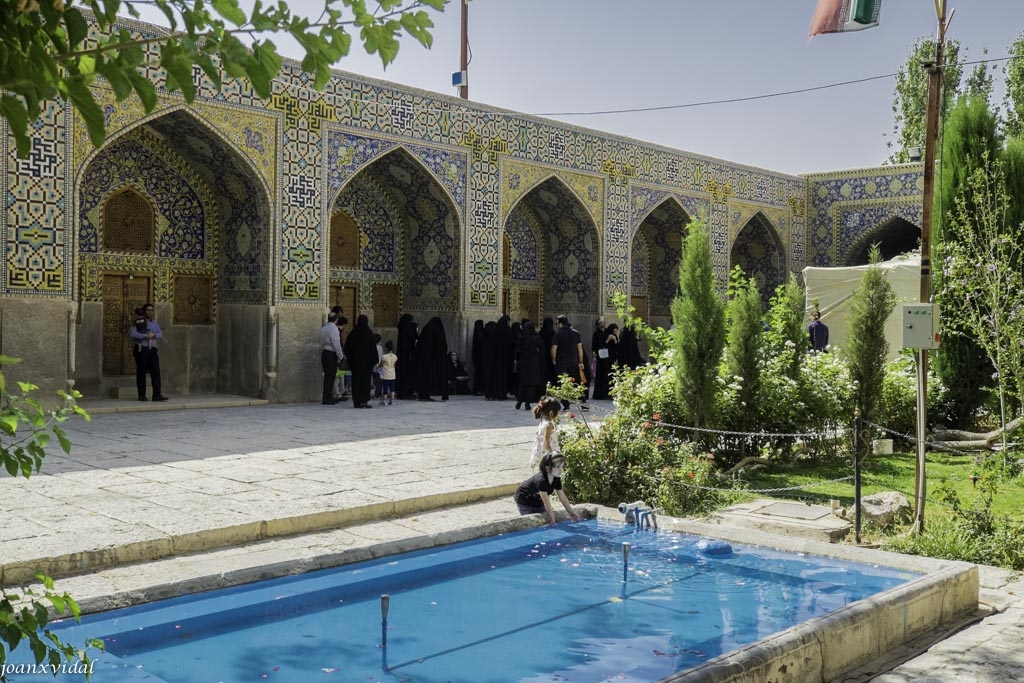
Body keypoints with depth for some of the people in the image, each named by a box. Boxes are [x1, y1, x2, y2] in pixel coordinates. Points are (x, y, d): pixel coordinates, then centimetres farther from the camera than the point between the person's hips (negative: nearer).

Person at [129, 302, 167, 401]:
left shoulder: (154, 322, 15)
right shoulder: (138, 322, -1)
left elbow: (160, 334, 6)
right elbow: (131, 333, -16)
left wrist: (153, 335, -15)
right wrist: (145, 336, -20)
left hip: (152, 350, 4)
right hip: (141, 349, -4)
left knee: (156, 372, -4)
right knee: (141, 372, 1)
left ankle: (157, 395, -6)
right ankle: (142, 395, 9)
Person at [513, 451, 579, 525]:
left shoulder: (556, 479, -17)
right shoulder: (541, 480, -39)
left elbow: (563, 498, -8)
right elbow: (547, 503, -38)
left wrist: (572, 514, -9)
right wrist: (553, 521, -36)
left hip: (538, 501, 7)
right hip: (525, 501, -7)